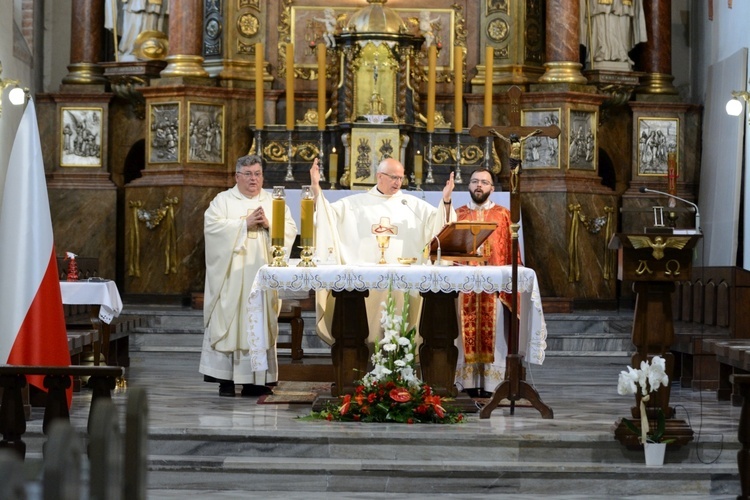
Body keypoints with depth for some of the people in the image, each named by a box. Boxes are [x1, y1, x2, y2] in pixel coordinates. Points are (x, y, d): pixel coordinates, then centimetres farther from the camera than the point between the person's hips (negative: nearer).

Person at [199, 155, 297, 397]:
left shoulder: (274, 202, 14)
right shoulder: (223, 200, 6)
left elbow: (290, 229, 6)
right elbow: (211, 225, -9)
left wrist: (269, 225, -12)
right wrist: (245, 224, -14)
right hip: (231, 275, -2)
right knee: (228, 320, -5)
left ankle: (256, 379, 2)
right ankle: (225, 378, -3)